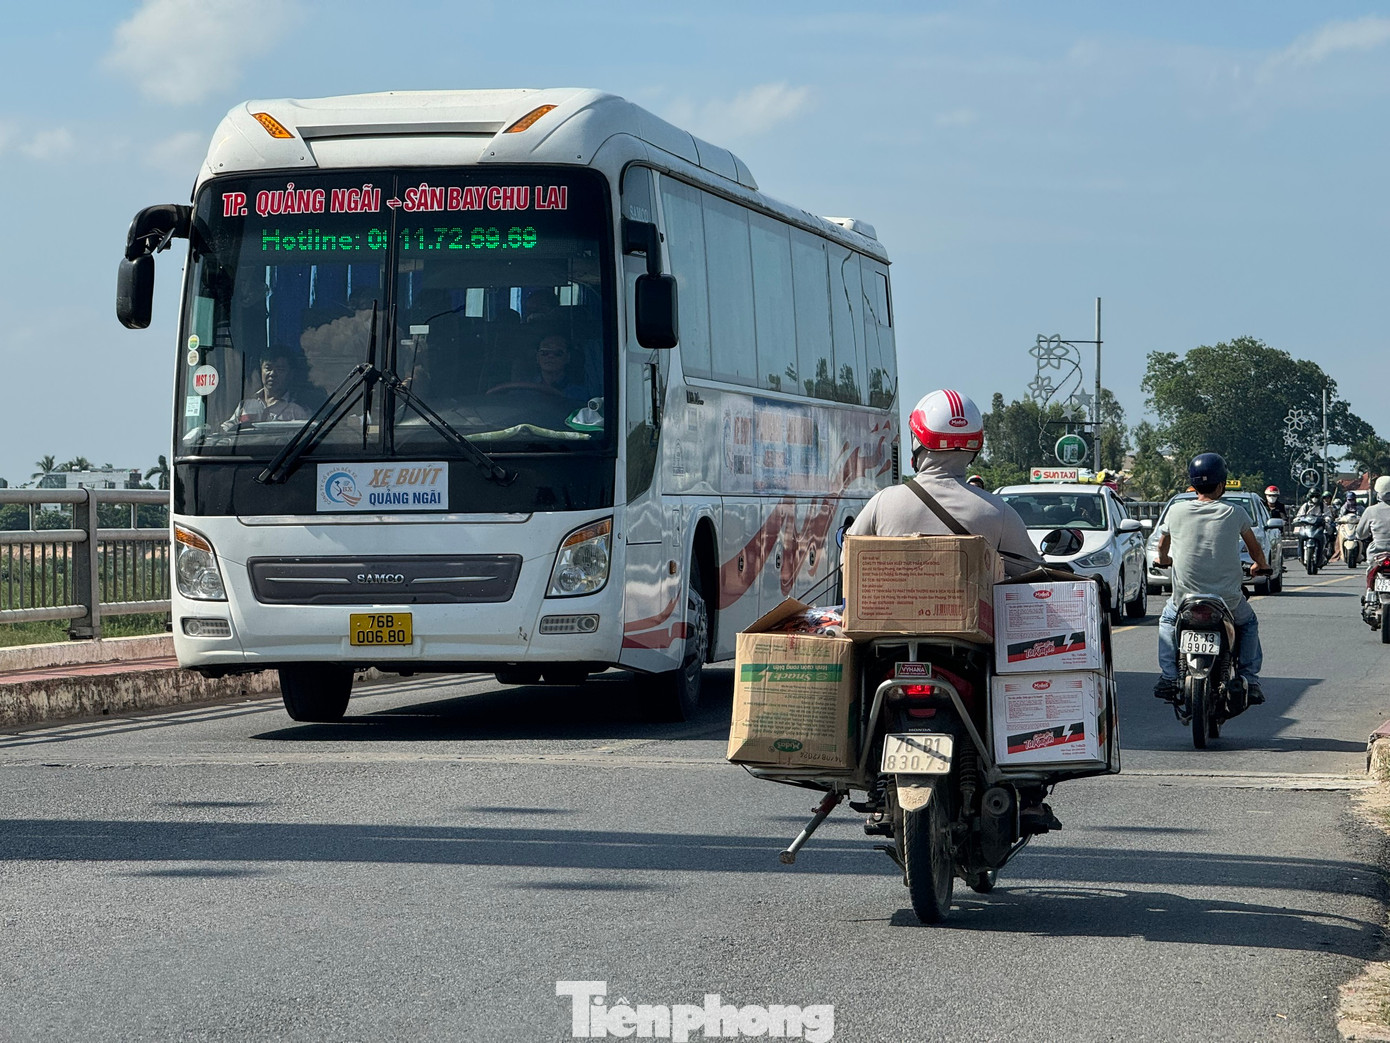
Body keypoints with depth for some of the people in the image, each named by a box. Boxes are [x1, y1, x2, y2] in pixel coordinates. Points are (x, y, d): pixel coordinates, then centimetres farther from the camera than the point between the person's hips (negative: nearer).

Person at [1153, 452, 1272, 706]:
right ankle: (1249, 678, 17)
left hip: (1186, 596, 0)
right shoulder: (1234, 513, -5)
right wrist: (1261, 566, 37)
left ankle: (1168, 677, 17)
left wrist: (1163, 559, 41)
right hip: (1227, 597, 0)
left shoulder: (1176, 511, -3)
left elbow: (1162, 545, 17)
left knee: (1167, 620, 31)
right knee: (1249, 623, 29)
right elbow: (1254, 547, 14)